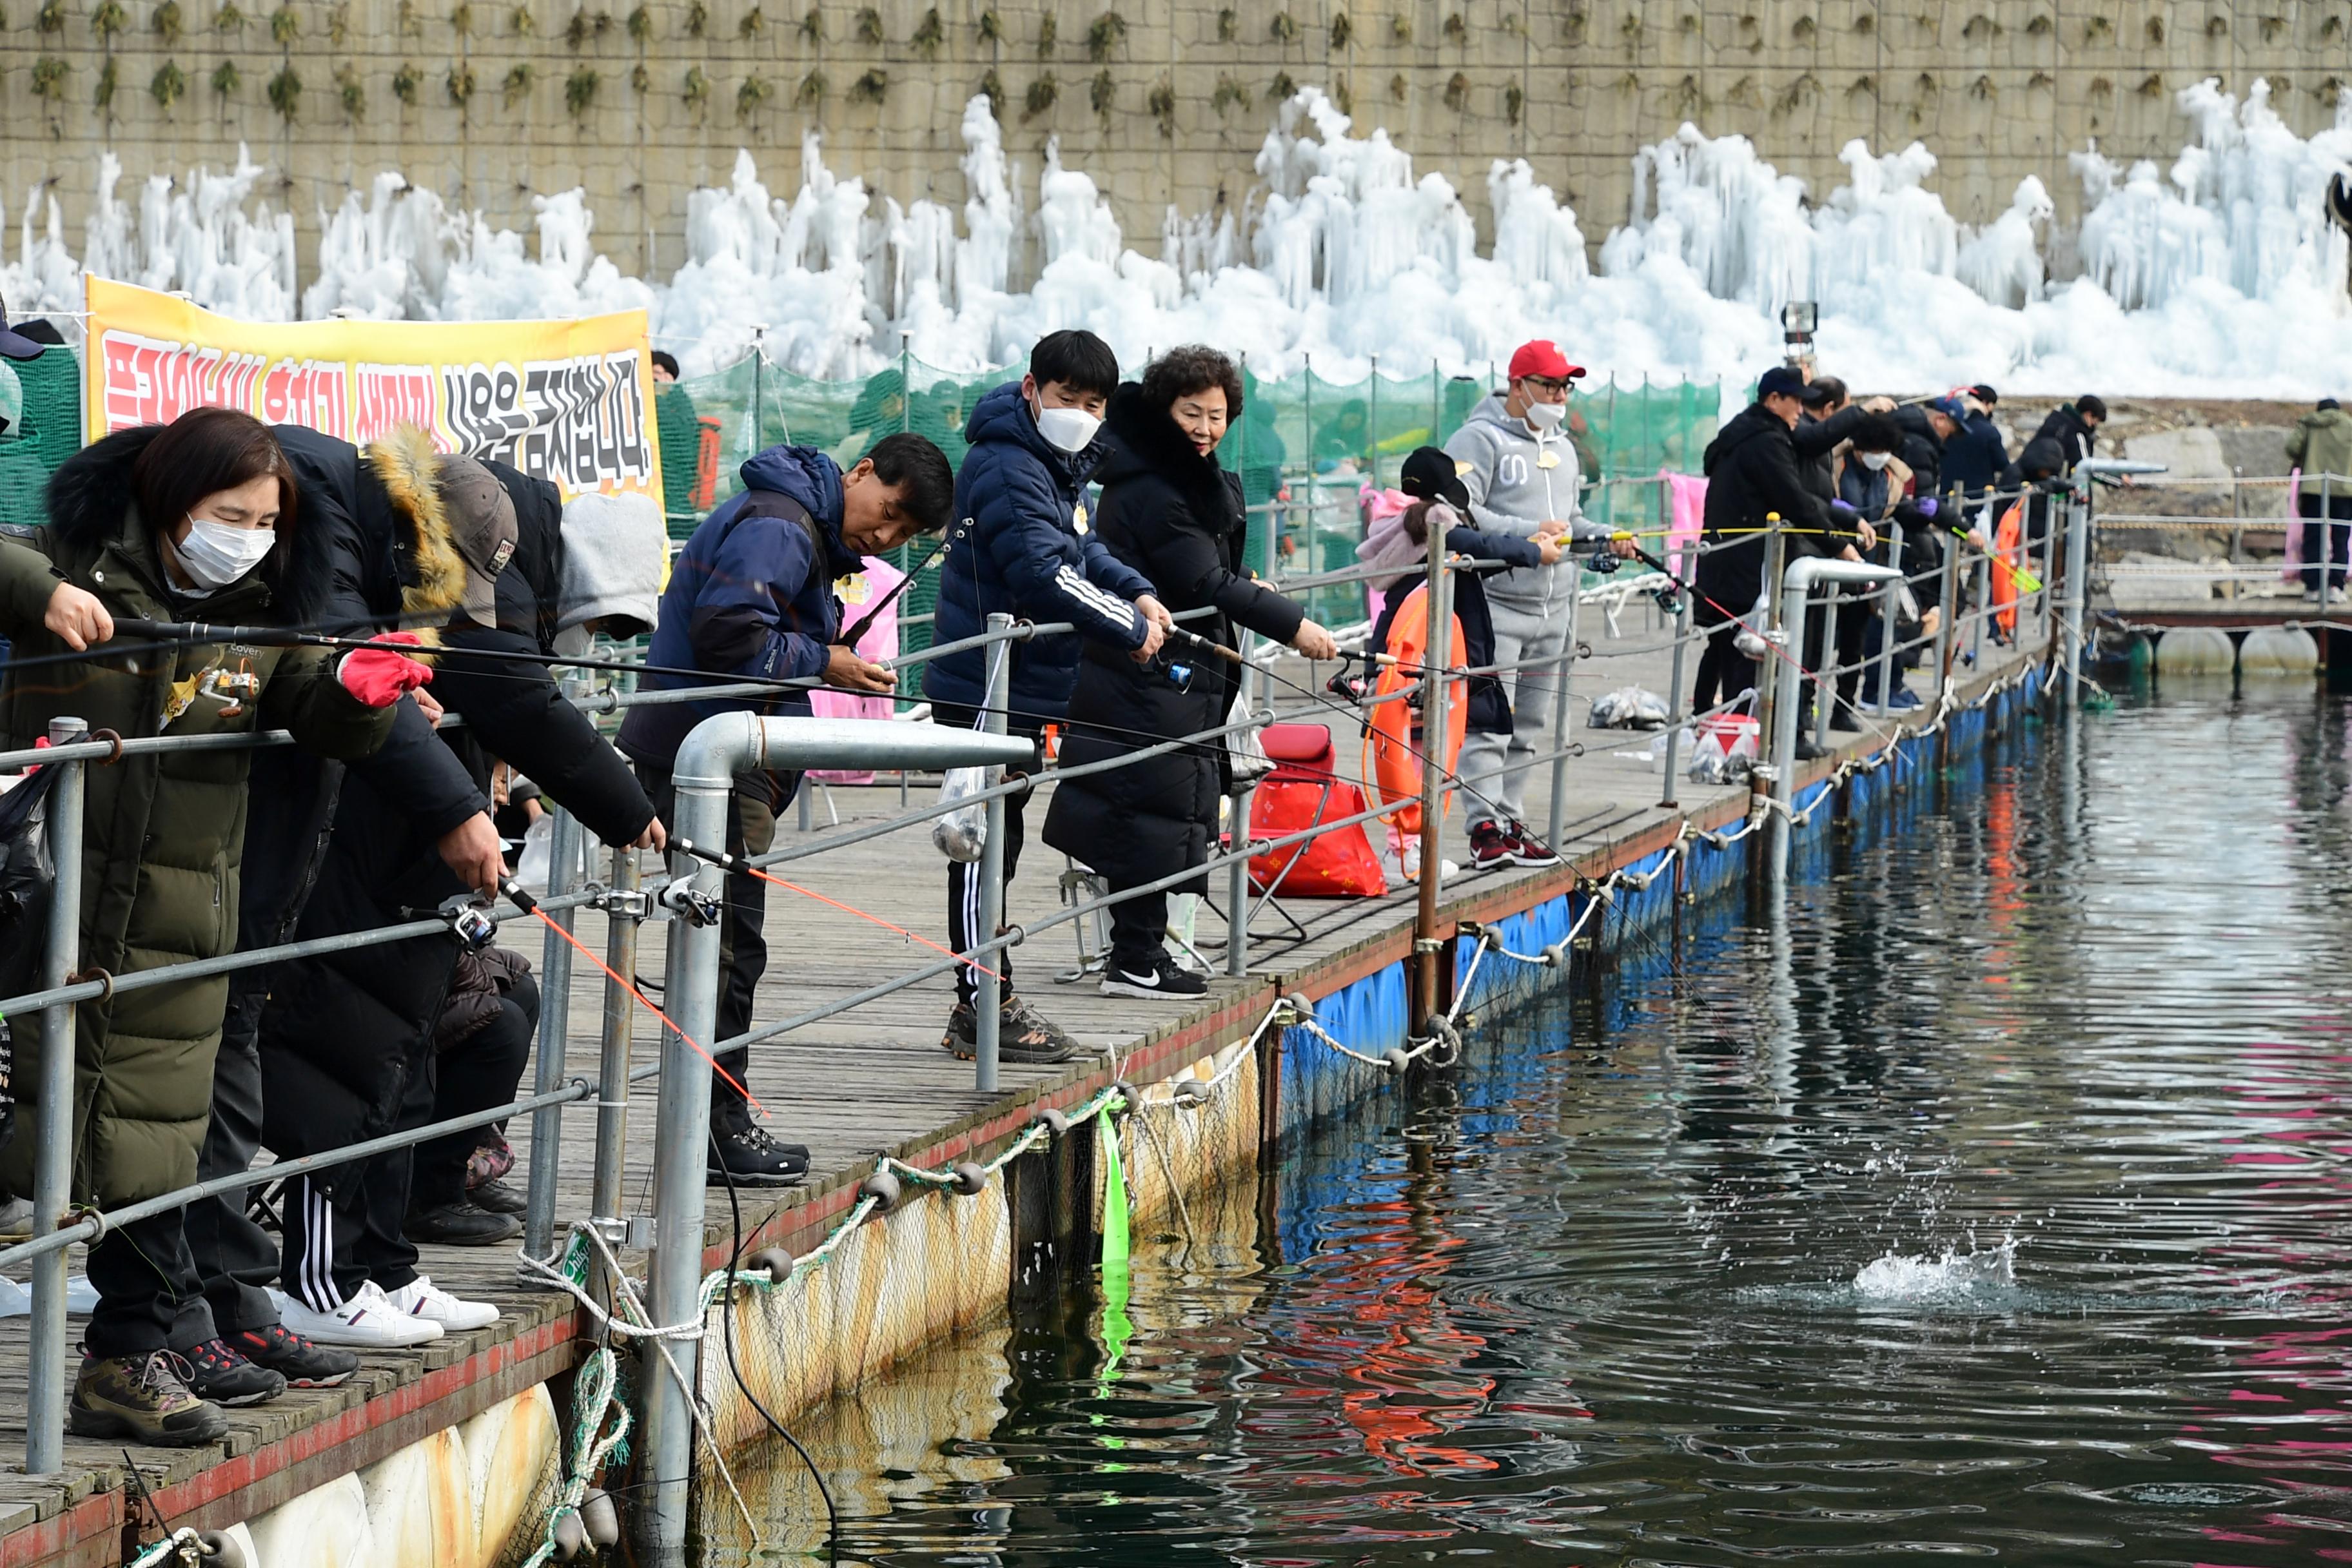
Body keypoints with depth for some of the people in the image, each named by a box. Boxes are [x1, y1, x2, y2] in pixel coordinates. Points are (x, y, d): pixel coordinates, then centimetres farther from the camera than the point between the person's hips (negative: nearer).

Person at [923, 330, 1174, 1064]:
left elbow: (1080, 548, 22)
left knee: (997, 842, 15)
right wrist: (1132, 632, -20)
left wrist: (1136, 593, 3)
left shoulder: (1061, 464, 13)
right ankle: (982, 1011, -5)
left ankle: (990, 1004, 22)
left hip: (1023, 690, 11)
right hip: (985, 689, -11)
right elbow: (1043, 575, -28)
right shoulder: (1009, 468, -20)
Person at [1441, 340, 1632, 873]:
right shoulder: (1480, 440, -6)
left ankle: (1511, 822, 15)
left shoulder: (1562, 449, 21)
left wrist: (1607, 538, 10)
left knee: (1529, 728, 10)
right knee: (1490, 723, -12)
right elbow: (1460, 512, -17)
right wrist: (1530, 535, -23)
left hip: (1552, 607, 8)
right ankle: (1485, 829, -14)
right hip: (1496, 603, -8)